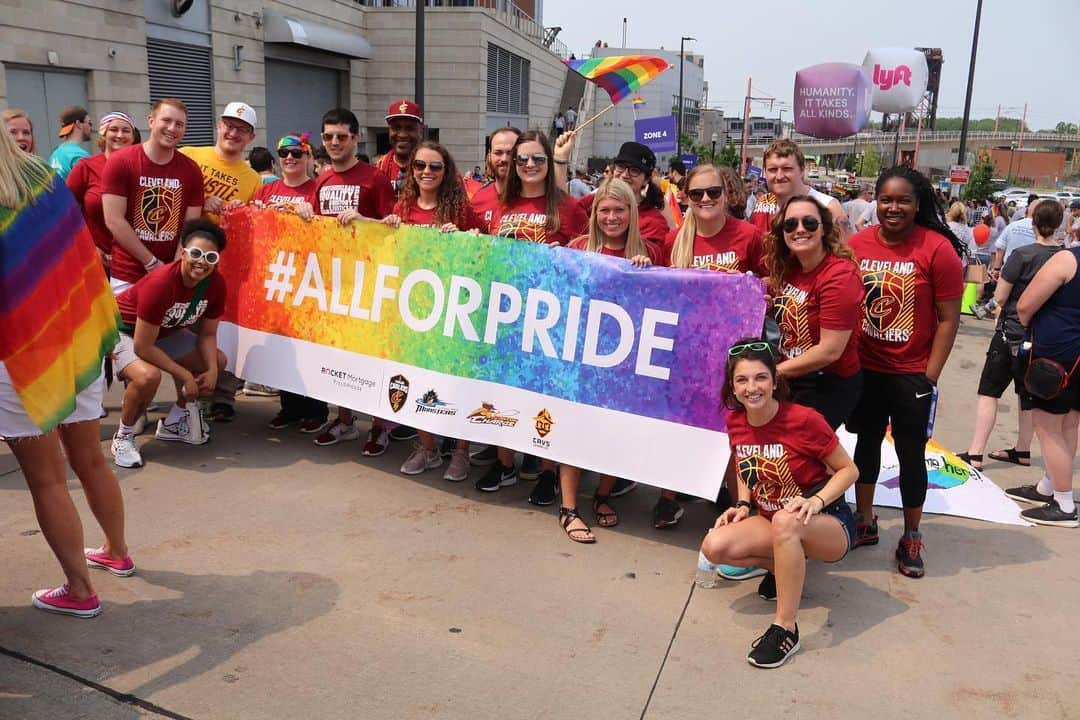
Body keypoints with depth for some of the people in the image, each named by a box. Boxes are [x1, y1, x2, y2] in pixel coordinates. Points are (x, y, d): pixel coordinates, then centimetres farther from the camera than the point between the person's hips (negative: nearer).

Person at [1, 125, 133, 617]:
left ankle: (79, 591, 17)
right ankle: (117, 552, 39)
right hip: (80, 343, 7)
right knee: (90, 461, 22)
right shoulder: (46, 178, -4)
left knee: (46, 479, 7)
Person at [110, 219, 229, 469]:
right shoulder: (160, 284, -35)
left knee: (218, 361, 2)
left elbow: (207, 334, -3)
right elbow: (142, 347, -31)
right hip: (123, 330, -7)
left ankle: (173, 422, 18)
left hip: (164, 332, 8)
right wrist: (186, 376, -27)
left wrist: (212, 370, -20)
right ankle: (124, 436, -6)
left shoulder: (216, 283, -16)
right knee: (149, 376, -35)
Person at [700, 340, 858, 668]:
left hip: (828, 525, -5)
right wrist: (743, 505, -6)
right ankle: (785, 568, 7)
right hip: (771, 525, 6)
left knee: (785, 520, -41)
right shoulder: (735, 422, -4)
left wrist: (816, 501, -29)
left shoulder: (804, 420, -21)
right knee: (714, 546, -22)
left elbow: (848, 469, -12)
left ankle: (786, 629, -26)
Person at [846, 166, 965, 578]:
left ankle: (911, 539, 25)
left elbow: (948, 320, -9)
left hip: (911, 374, -3)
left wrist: (930, 377, -10)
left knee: (910, 454, 7)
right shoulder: (857, 245, -3)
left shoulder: (938, 249, -13)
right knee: (866, 443, 17)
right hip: (864, 369, 3)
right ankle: (865, 523, 35)